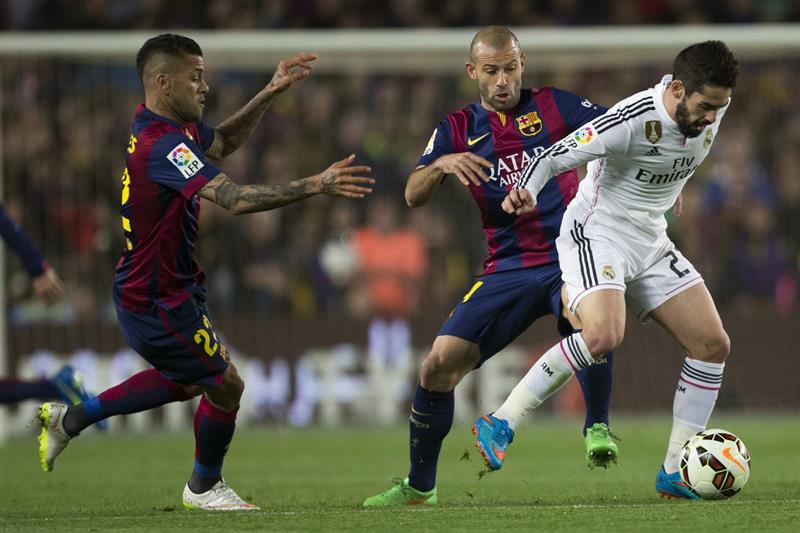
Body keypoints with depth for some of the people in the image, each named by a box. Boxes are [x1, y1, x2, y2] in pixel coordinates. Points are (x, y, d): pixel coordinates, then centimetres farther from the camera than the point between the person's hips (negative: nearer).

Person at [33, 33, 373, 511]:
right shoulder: (164, 146, -29)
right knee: (226, 386, 5)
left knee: (190, 380, 28)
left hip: (152, 289, 10)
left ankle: (71, 418, 34)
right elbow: (236, 198, -39)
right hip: (158, 304, -10)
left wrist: (271, 92, 9)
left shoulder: (163, 126, 2)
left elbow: (224, 142, 21)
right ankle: (205, 486, 28)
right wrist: (316, 186, -44)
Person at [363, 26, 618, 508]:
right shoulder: (459, 129, 9)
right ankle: (419, 486, 10)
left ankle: (598, 429, -15)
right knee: (439, 364, -8)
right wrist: (440, 165, -21)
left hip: (568, 255, -3)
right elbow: (413, 196, 0)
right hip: (507, 269, 3)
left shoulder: (554, 106, 2)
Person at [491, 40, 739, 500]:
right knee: (604, 336, -32)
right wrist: (526, 194, -42)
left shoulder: (712, 111, -4)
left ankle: (675, 474, 8)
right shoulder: (631, 120, -27)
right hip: (597, 233, -8)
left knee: (713, 345, 0)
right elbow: (553, 157, -24)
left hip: (651, 240, 8)